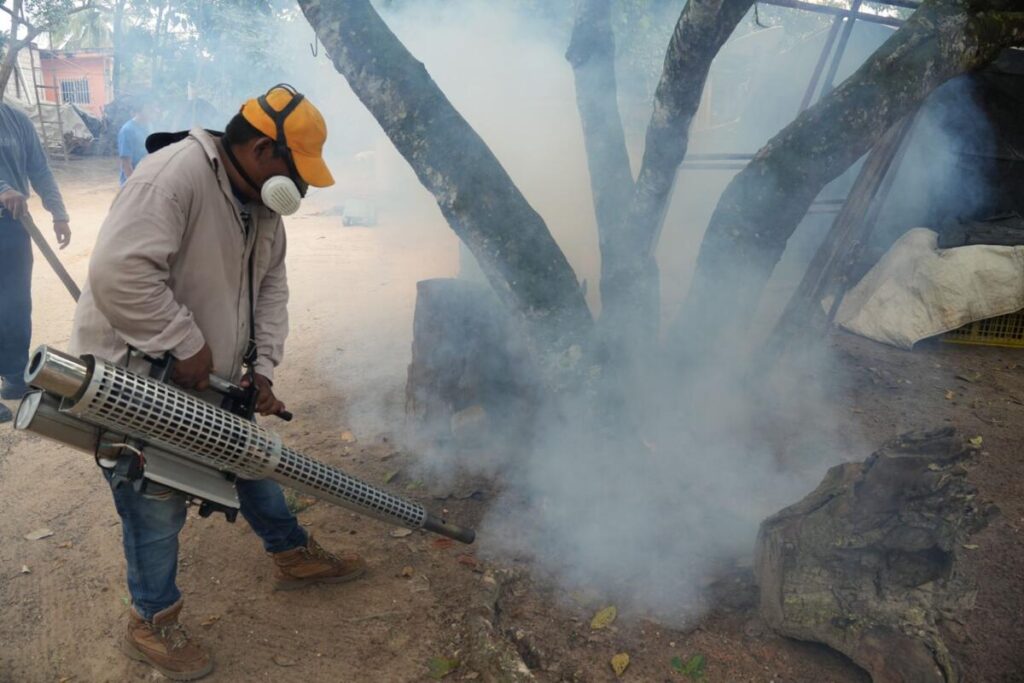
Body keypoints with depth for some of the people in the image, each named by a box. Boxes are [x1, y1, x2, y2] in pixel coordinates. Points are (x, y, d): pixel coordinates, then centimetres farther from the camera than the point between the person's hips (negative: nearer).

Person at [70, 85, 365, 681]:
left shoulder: (263, 206, 2)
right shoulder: (176, 174, -28)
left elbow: (270, 288, 6)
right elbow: (119, 272, -37)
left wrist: (262, 368, -4)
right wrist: (187, 345, -28)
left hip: (207, 381, 9)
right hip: (134, 380, -8)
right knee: (158, 506, 3)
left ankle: (294, 556, 40)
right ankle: (152, 625, 26)